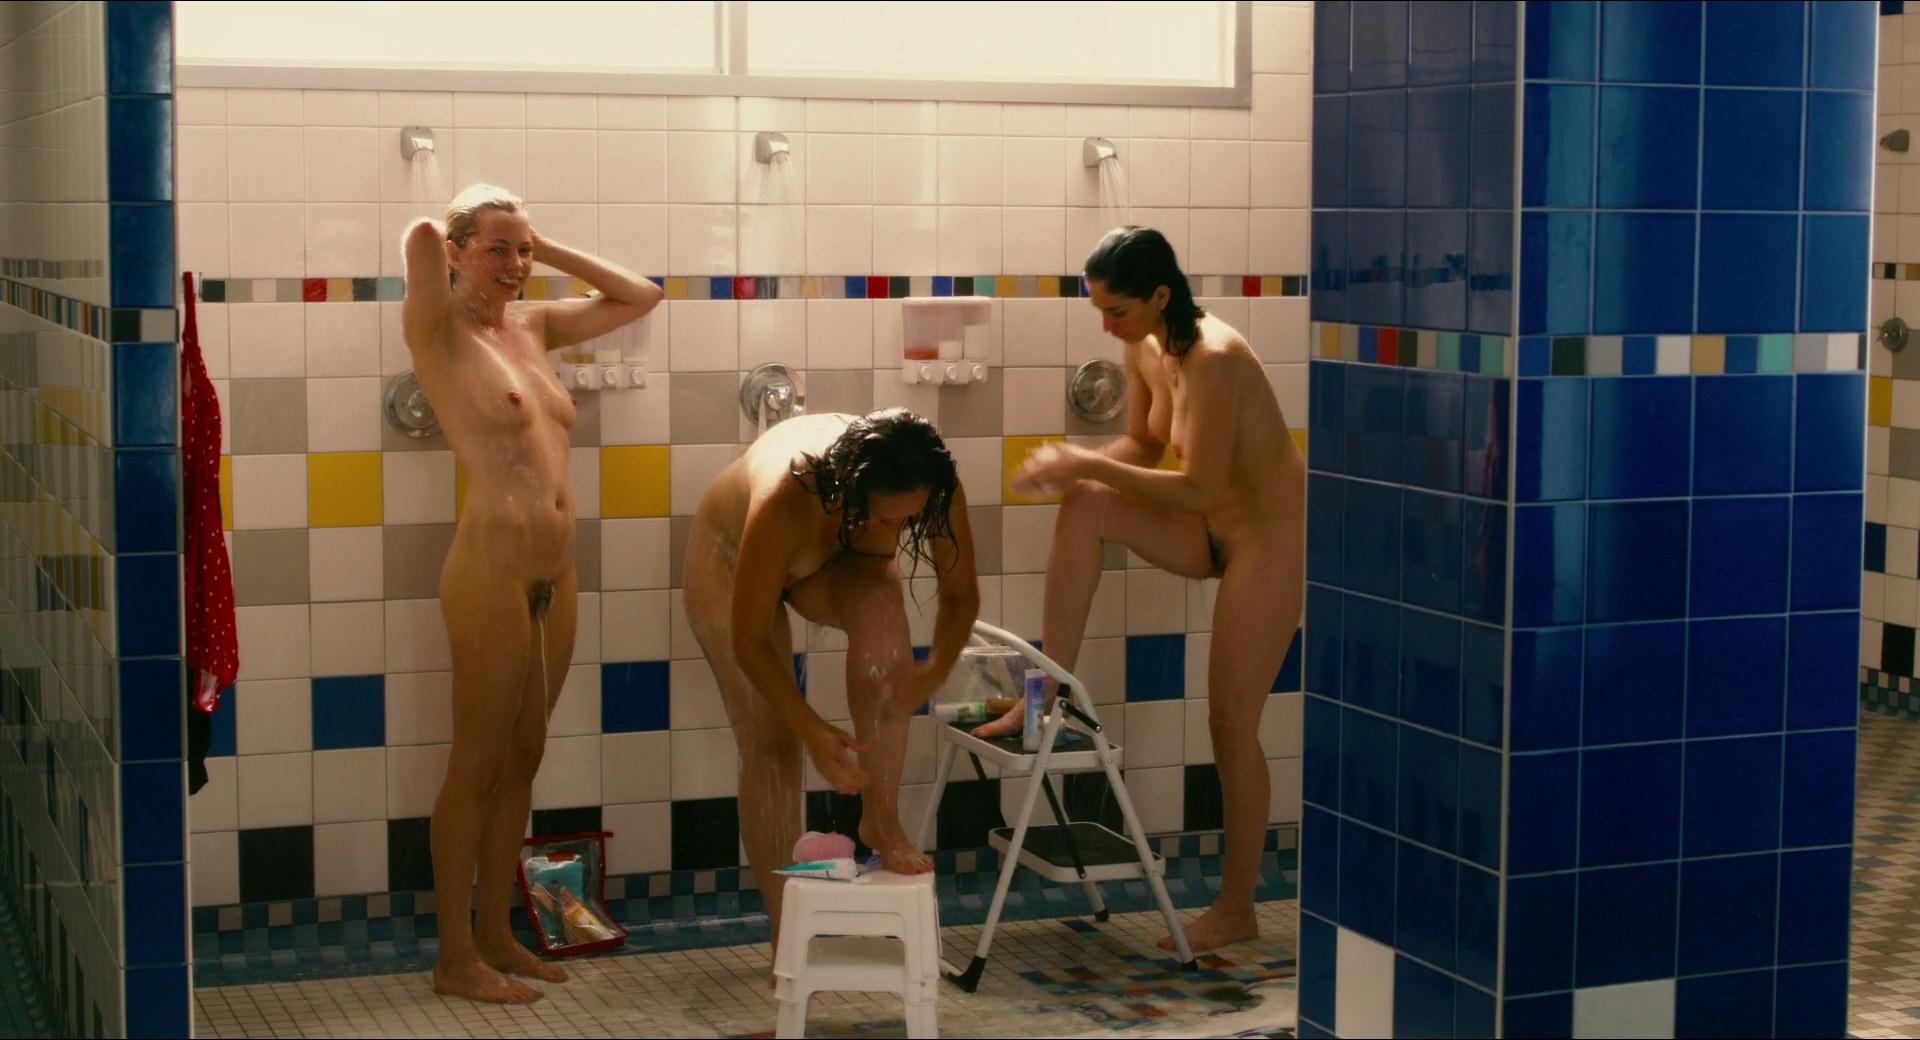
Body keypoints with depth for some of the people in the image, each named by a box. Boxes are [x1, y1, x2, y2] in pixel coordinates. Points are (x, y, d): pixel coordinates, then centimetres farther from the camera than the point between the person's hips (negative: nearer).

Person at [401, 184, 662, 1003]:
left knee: (522, 759, 13)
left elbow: (640, 297, 21)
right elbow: (420, 237, -24)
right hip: (491, 568, -7)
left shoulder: (535, 325, 14)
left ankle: (496, 935, 24)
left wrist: (547, 250, 13)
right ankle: (455, 958, 9)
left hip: (555, 575, 7)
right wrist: (437, 238, 0)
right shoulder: (439, 330, -6)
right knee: (478, 764, 0)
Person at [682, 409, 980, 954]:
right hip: (732, 557, -2)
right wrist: (812, 729, -41)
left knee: (880, 606, -34)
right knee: (769, 741, -10)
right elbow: (749, 640, -35)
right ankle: (786, 941, 2)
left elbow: (961, 593, -19)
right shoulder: (787, 499, -45)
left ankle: (882, 819, -23)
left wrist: (938, 667, -38)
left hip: (842, 562, 2)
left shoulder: (933, 487, -34)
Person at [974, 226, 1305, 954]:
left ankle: (1236, 912, 10)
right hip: (1212, 531, 8)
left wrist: (1089, 464, -27)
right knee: (1084, 507, -15)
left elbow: (1197, 490, -28)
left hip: (1271, 536, -8)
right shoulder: (1143, 348, -4)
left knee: (1231, 717, -3)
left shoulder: (1213, 361, -29)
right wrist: (1077, 465, -12)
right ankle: (1049, 695, -8)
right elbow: (1144, 445, 8)